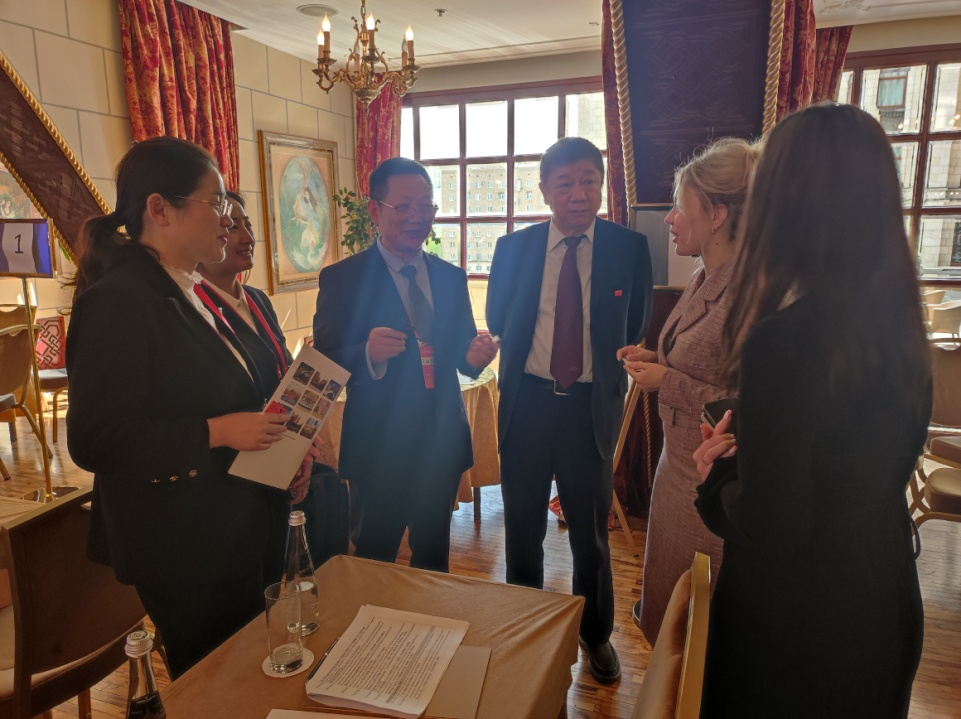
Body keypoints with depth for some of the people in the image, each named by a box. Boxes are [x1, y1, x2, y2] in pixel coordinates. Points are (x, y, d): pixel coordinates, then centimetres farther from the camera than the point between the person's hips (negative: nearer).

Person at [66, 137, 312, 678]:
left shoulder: (186, 294, 9)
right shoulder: (119, 301, -19)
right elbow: (94, 441, -22)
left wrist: (277, 445, 5)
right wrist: (219, 432, -24)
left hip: (230, 532, 8)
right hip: (180, 548, -8)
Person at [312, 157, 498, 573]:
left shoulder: (452, 277, 5)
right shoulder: (342, 278, -9)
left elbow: (460, 348, 10)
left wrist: (473, 356, -14)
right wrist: (369, 353, -33)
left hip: (443, 445, 4)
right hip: (379, 449, -4)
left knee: (434, 560, 22)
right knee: (374, 567, 15)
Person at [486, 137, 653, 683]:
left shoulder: (630, 248, -4)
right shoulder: (513, 248, -1)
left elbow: (636, 329, 4)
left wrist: (612, 376, -2)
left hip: (592, 407, -1)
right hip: (528, 402, 1)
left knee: (591, 532, 16)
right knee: (523, 530, 17)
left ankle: (596, 634, 41)